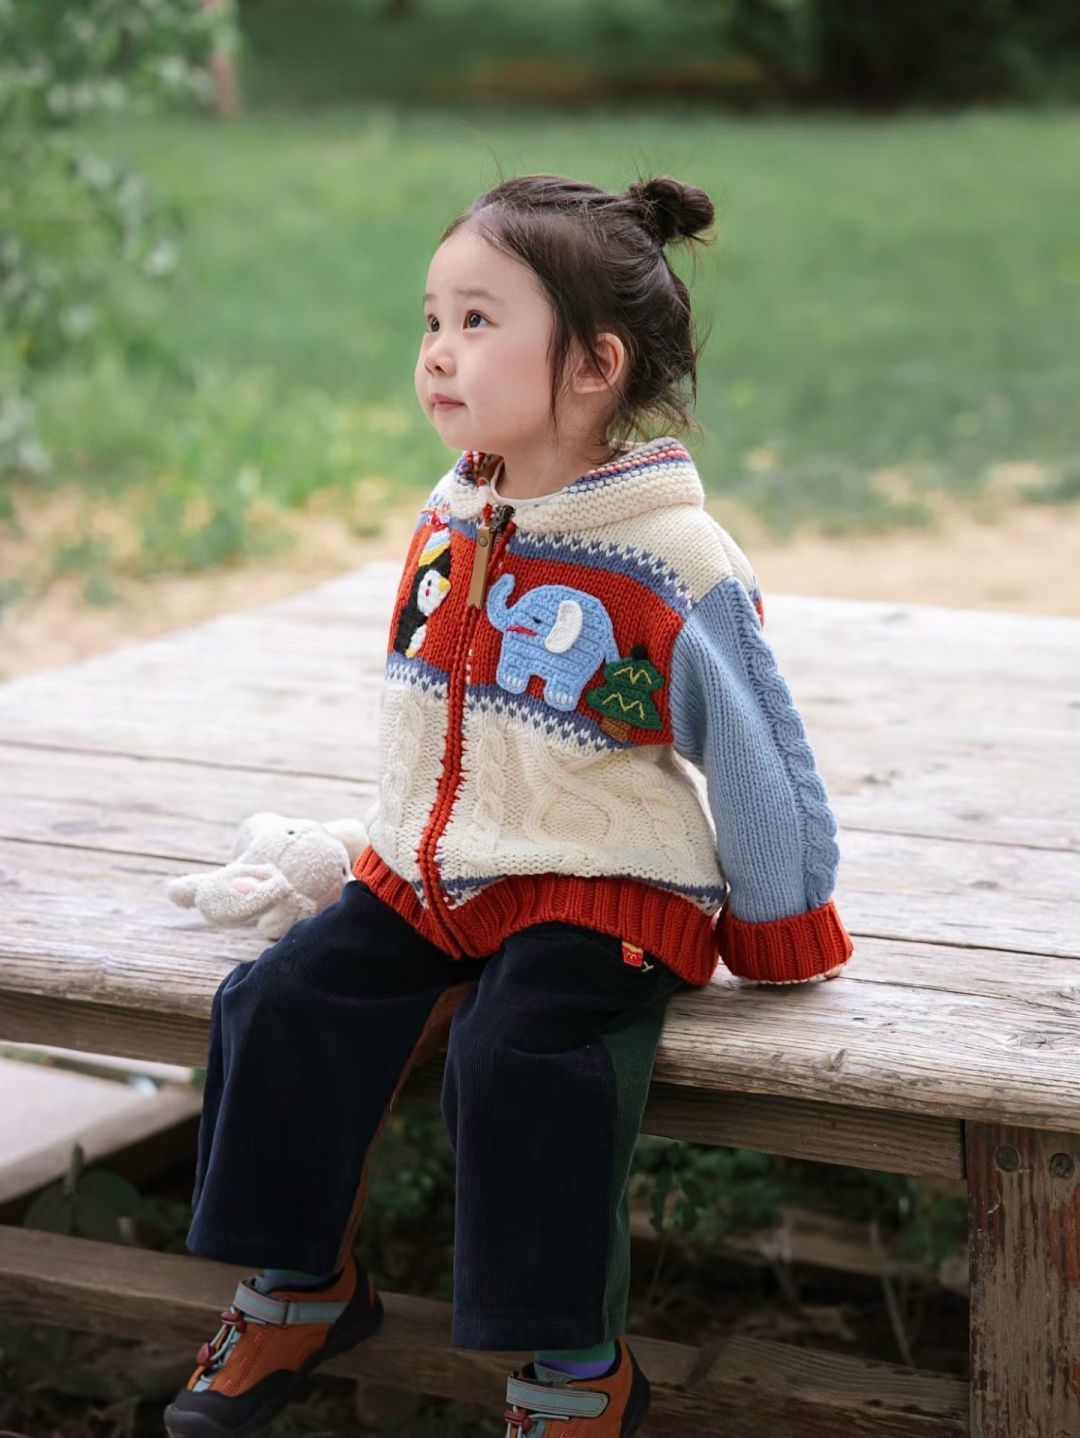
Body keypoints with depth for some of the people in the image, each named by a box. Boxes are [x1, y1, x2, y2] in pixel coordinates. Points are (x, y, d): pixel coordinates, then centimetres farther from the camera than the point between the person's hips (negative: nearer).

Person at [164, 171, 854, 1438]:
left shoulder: (675, 569, -18)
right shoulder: (449, 522, 3)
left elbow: (759, 763, -10)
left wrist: (778, 941, -3)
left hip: (601, 896, -7)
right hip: (429, 877, 7)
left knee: (516, 1059, -28)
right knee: (282, 1005, -8)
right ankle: (302, 1286, 12)